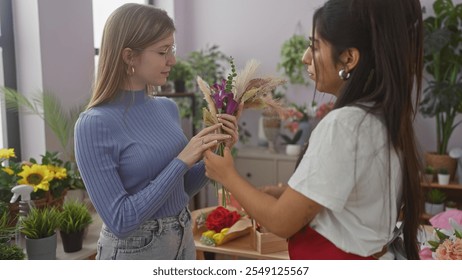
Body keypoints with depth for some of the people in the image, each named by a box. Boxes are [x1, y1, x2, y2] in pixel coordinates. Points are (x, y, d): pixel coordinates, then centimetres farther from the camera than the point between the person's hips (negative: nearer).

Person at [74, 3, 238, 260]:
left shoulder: (168, 108, 0)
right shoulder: (95, 124, -19)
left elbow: (182, 190, 9)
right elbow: (119, 220, -21)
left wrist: (214, 153, -7)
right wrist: (180, 162, -23)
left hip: (184, 242, 6)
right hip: (133, 251, -6)